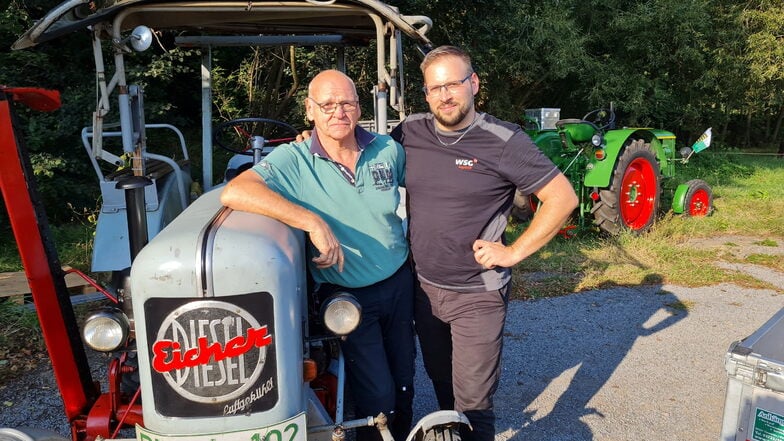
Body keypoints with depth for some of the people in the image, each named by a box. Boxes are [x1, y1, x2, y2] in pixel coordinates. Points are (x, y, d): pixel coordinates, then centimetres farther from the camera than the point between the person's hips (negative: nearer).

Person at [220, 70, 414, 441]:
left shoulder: (388, 150, -4)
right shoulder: (294, 159, -17)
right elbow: (233, 193, -32)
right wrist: (312, 222, -37)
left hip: (399, 282, 4)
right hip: (346, 295, -4)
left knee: (404, 379, 19)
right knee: (377, 396, -2)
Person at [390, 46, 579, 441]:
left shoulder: (504, 141, -14)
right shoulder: (409, 132, -2)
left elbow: (563, 198, -12)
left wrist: (514, 252, -15)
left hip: (478, 295, -5)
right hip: (424, 287, 5)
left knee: (472, 404, 3)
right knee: (441, 385, 24)